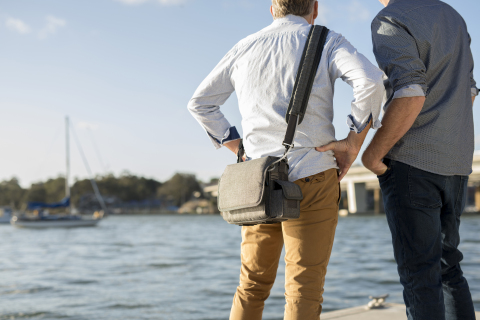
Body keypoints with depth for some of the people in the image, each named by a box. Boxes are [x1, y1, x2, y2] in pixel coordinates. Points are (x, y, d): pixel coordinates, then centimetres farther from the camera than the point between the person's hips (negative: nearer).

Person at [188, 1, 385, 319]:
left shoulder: (245, 48, 13)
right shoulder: (327, 42, 0)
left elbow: (200, 103, 19)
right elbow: (371, 80, -18)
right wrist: (354, 143, -9)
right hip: (311, 180, -4)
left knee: (253, 284, 17)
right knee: (305, 291, 1)